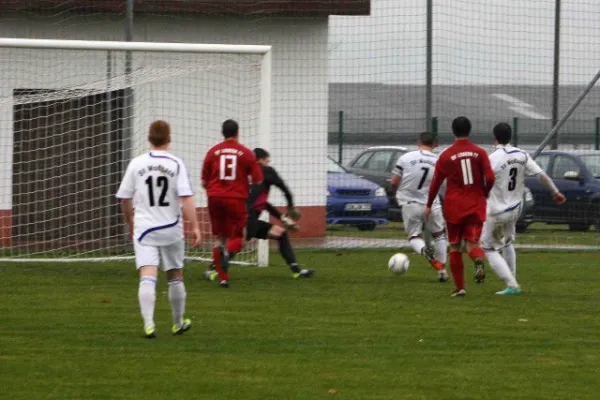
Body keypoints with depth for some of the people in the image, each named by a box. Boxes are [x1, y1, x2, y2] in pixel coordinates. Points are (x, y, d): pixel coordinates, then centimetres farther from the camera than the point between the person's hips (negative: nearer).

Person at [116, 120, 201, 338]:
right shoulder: (176, 164, -4)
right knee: (175, 277, 17)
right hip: (171, 229, 0)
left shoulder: (136, 164, 0)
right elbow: (186, 198, -13)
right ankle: (178, 323, 31)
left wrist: (130, 224, 22)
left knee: (147, 277, -9)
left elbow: (125, 199, 6)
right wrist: (194, 226, -11)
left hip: (144, 229, 0)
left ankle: (148, 324, -26)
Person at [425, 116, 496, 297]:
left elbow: (436, 182, 1)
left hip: (454, 207, -1)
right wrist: (484, 194, 14)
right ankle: (479, 260, -33)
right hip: (476, 206, 1)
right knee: (473, 243, 3)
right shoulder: (479, 153, -1)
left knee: (455, 247, 11)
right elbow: (490, 178, -6)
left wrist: (429, 205, 12)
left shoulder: (446, 155, -3)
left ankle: (460, 287, 10)